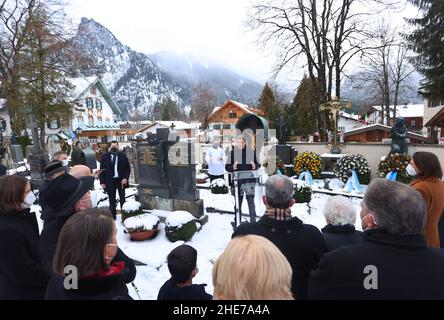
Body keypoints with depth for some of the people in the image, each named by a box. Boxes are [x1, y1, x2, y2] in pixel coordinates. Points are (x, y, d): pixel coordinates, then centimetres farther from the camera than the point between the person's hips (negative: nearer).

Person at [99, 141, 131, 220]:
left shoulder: (123, 156, 1)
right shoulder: (105, 157, 1)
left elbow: (128, 168, 2)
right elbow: (102, 170, 2)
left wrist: (125, 178, -10)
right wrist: (102, 182, -4)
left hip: (121, 180, 0)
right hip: (110, 181, 0)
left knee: (122, 199, 11)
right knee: (112, 200, 8)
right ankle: (112, 216, 17)